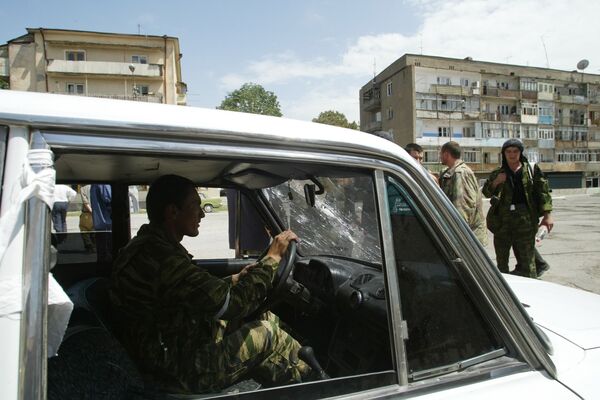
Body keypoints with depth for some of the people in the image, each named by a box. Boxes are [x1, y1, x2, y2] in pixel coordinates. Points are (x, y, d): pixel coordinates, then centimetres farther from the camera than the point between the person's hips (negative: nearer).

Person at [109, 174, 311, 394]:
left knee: (267, 318, 8)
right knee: (268, 334, -2)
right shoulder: (158, 257, -28)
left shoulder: (150, 245, 5)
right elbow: (230, 304, -26)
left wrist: (236, 279, 8)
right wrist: (272, 258, -16)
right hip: (179, 372, -9)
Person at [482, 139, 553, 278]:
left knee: (527, 261, -3)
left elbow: (543, 192, 2)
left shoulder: (531, 170, 6)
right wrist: (496, 182, -11)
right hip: (502, 219, 2)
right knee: (501, 261, 11)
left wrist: (547, 214, -7)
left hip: (525, 219, -2)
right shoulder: (497, 173, 11)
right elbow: (486, 192, 8)